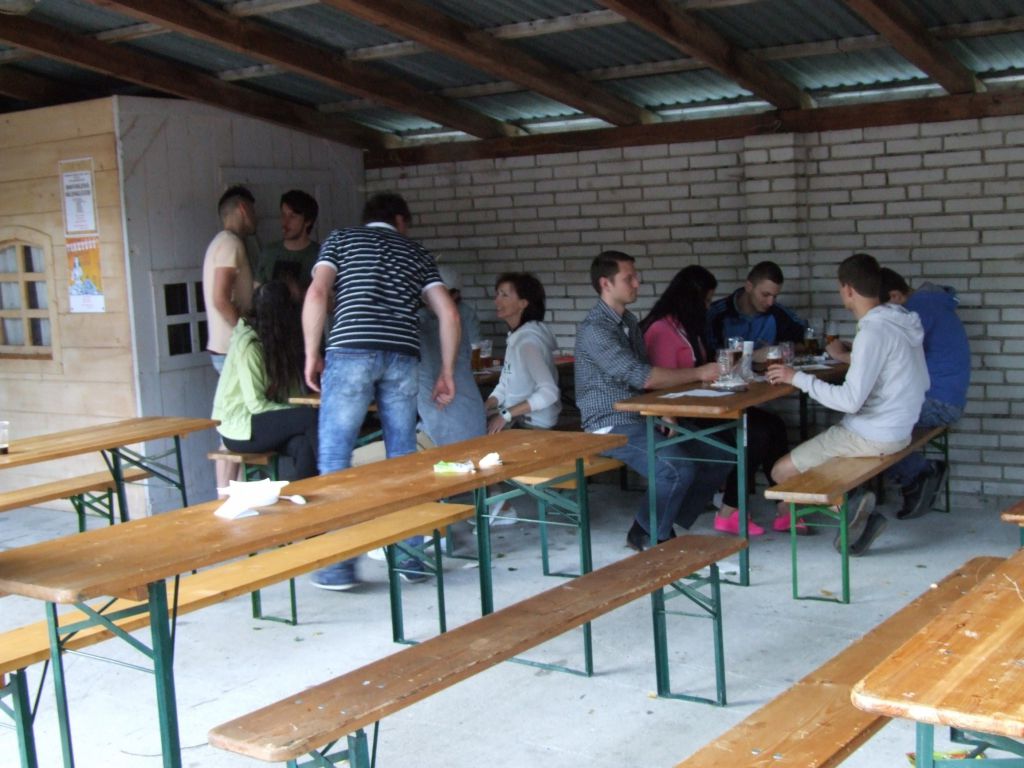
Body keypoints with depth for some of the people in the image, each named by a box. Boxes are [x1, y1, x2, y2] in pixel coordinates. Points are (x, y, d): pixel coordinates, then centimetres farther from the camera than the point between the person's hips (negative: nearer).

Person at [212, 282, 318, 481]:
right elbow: (256, 405, -19)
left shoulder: (279, 342, 9)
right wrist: (300, 412, -21)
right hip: (239, 428, -7)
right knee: (311, 417, -24)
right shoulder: (248, 345, -16)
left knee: (303, 446, -25)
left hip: (259, 421, 7)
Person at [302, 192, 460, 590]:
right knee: (403, 460, 11)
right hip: (402, 357, 3)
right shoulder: (417, 253, 23)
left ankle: (339, 564, 0)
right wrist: (447, 372, 17)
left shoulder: (340, 239, 17)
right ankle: (411, 555, 14)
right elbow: (448, 313, 12)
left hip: (351, 351, -2)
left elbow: (317, 294, 1)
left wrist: (311, 355, 5)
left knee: (334, 458, 2)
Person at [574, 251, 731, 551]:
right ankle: (648, 536, -4)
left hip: (643, 418, 9)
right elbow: (641, 377, -23)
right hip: (611, 426, -9)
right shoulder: (594, 330, -15)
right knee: (678, 468, -29)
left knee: (717, 457, -2)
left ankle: (664, 526, 9)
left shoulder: (630, 321, 14)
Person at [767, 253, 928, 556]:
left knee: (782, 472, -2)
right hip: (897, 428, 9)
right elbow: (922, 383, 16)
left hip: (872, 437, -9)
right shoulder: (901, 321, 5)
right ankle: (860, 513, 8)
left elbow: (850, 400, -26)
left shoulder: (873, 331, -22)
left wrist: (797, 378, -17)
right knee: (805, 452, 23)